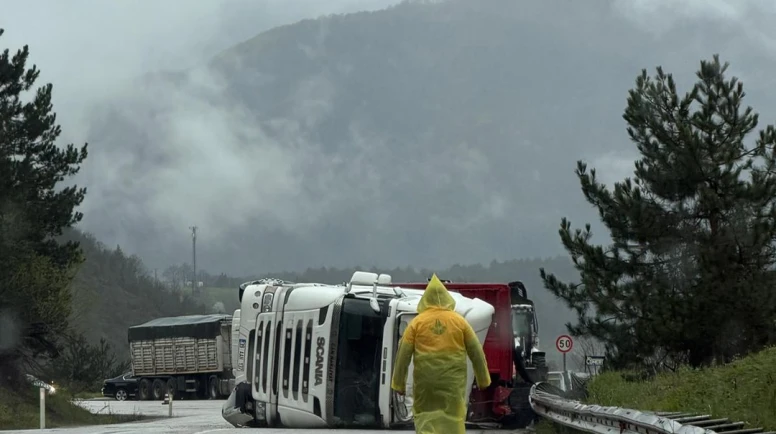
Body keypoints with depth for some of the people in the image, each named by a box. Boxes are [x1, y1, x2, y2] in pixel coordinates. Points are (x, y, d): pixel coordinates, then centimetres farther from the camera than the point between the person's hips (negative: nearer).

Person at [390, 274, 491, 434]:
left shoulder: (417, 322, 0)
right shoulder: (459, 321, 2)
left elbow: (403, 355, -2)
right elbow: (476, 352, 5)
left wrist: (399, 383, 6)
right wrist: (483, 379, 16)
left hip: (425, 381, 0)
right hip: (452, 381, 0)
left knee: (425, 417, 12)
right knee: (452, 421, 4)